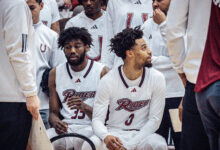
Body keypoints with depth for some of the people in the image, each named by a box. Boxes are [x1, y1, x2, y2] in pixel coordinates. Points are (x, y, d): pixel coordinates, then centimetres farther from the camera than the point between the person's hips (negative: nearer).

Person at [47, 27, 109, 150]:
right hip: (66, 127, 3)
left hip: (91, 127, -3)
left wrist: (84, 107, -21)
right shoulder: (55, 73, 13)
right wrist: (56, 123, -11)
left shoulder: (101, 72, 1)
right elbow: (53, 112, 13)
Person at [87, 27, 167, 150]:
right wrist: (105, 137, -32)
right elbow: (97, 119, -7)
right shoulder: (108, 81, -7)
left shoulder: (157, 78, -4)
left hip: (142, 134, 1)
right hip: (114, 134, -1)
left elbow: (155, 119, -5)